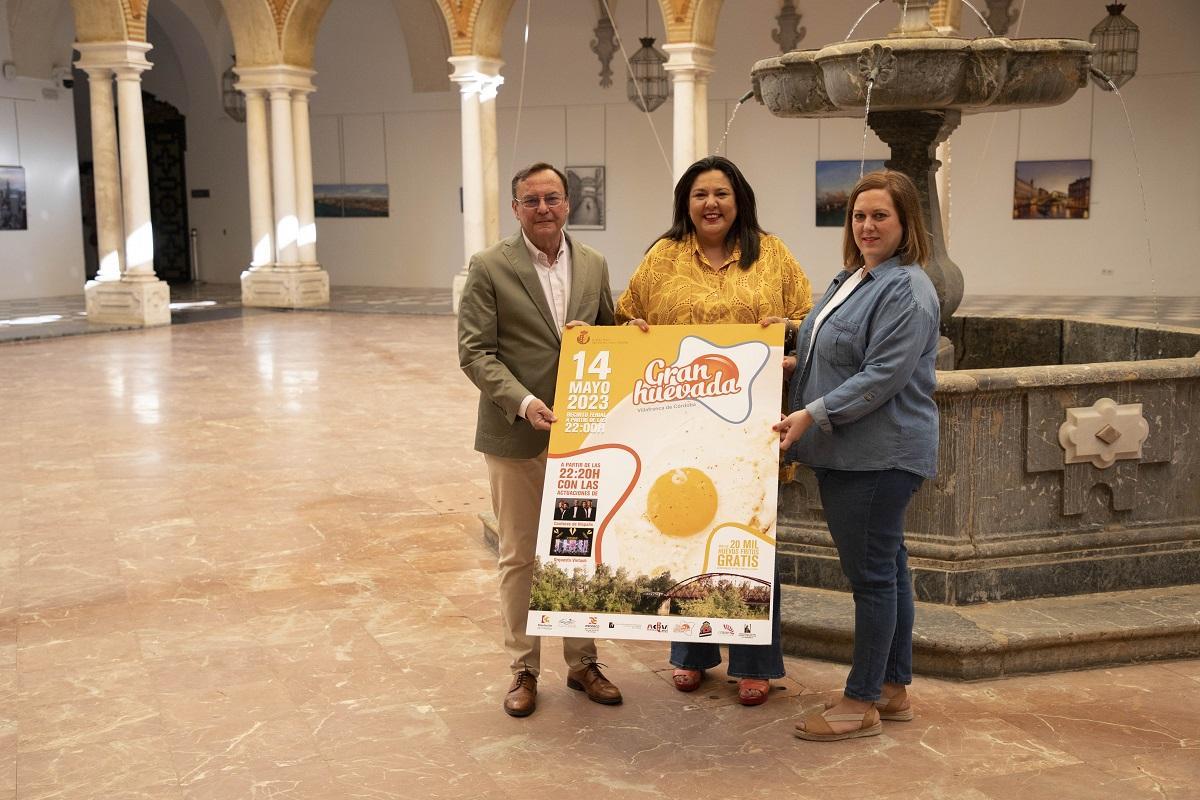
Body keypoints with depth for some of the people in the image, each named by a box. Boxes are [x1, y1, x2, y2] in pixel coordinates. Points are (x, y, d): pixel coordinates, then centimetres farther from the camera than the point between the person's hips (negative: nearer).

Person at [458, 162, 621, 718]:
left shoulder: (593, 265, 7)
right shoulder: (490, 268, -5)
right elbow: (475, 352, -9)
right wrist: (523, 402, -22)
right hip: (517, 435, -3)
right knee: (518, 557, 7)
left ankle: (582, 663, 26)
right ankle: (523, 669, 21)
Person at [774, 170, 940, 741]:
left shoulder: (906, 290, -14)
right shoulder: (850, 279, 16)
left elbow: (883, 376, -21)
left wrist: (813, 415, -21)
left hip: (880, 455, -10)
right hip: (847, 453, 10)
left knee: (871, 571, -3)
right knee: (886, 566, 15)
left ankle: (862, 702, 7)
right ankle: (893, 688, 26)